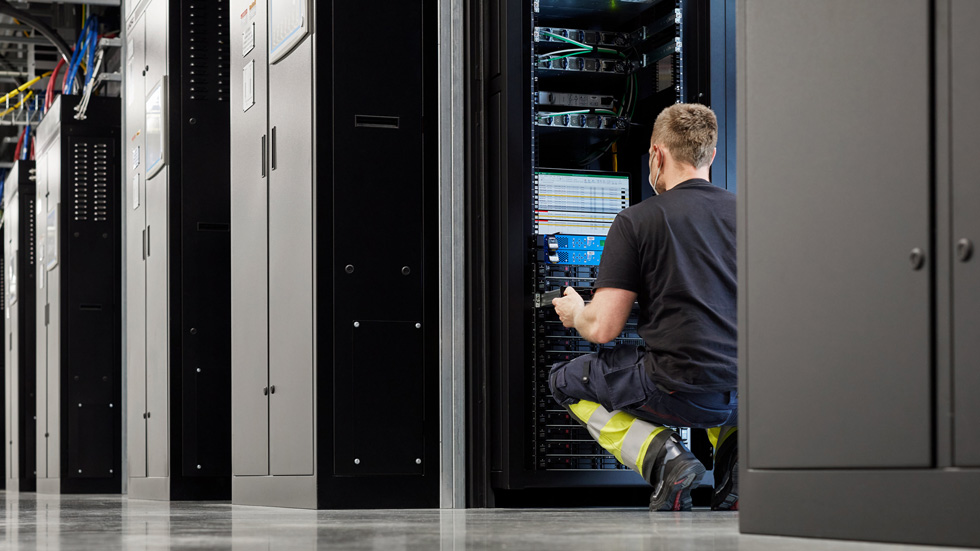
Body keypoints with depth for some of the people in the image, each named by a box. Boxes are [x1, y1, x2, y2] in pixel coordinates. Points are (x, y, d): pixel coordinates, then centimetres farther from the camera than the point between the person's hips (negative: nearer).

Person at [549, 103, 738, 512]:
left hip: (682, 393, -5)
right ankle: (735, 446, 11)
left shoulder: (637, 221, -4)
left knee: (566, 382, 20)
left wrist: (575, 313, 18)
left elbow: (603, 328, -6)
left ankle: (661, 457, -3)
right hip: (751, 392, 5)